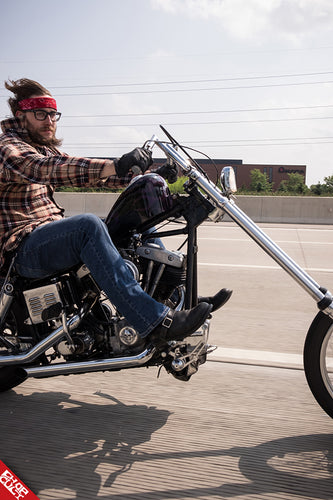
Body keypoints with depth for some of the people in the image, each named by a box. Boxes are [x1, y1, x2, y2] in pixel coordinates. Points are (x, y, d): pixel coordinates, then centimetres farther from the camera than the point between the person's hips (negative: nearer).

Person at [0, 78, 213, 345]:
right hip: (23, 248, -9)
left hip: (55, 231, 9)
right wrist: (115, 166, -43)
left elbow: (91, 172, 11)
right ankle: (155, 322, -43)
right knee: (89, 224, -37)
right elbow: (43, 169, -30)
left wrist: (142, 176, -3)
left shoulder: (47, 149, 20)